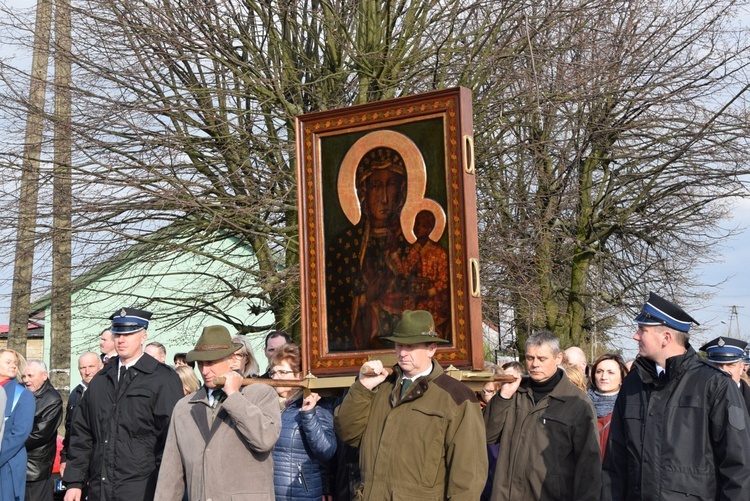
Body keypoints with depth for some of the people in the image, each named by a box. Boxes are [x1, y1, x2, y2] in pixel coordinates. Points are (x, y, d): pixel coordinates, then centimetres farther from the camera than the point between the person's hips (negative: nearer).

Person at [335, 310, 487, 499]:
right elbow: (347, 433, 4)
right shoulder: (381, 386, 8)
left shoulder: (456, 397, -11)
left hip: (423, 496, -5)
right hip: (371, 495, 5)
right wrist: (363, 387, -7)